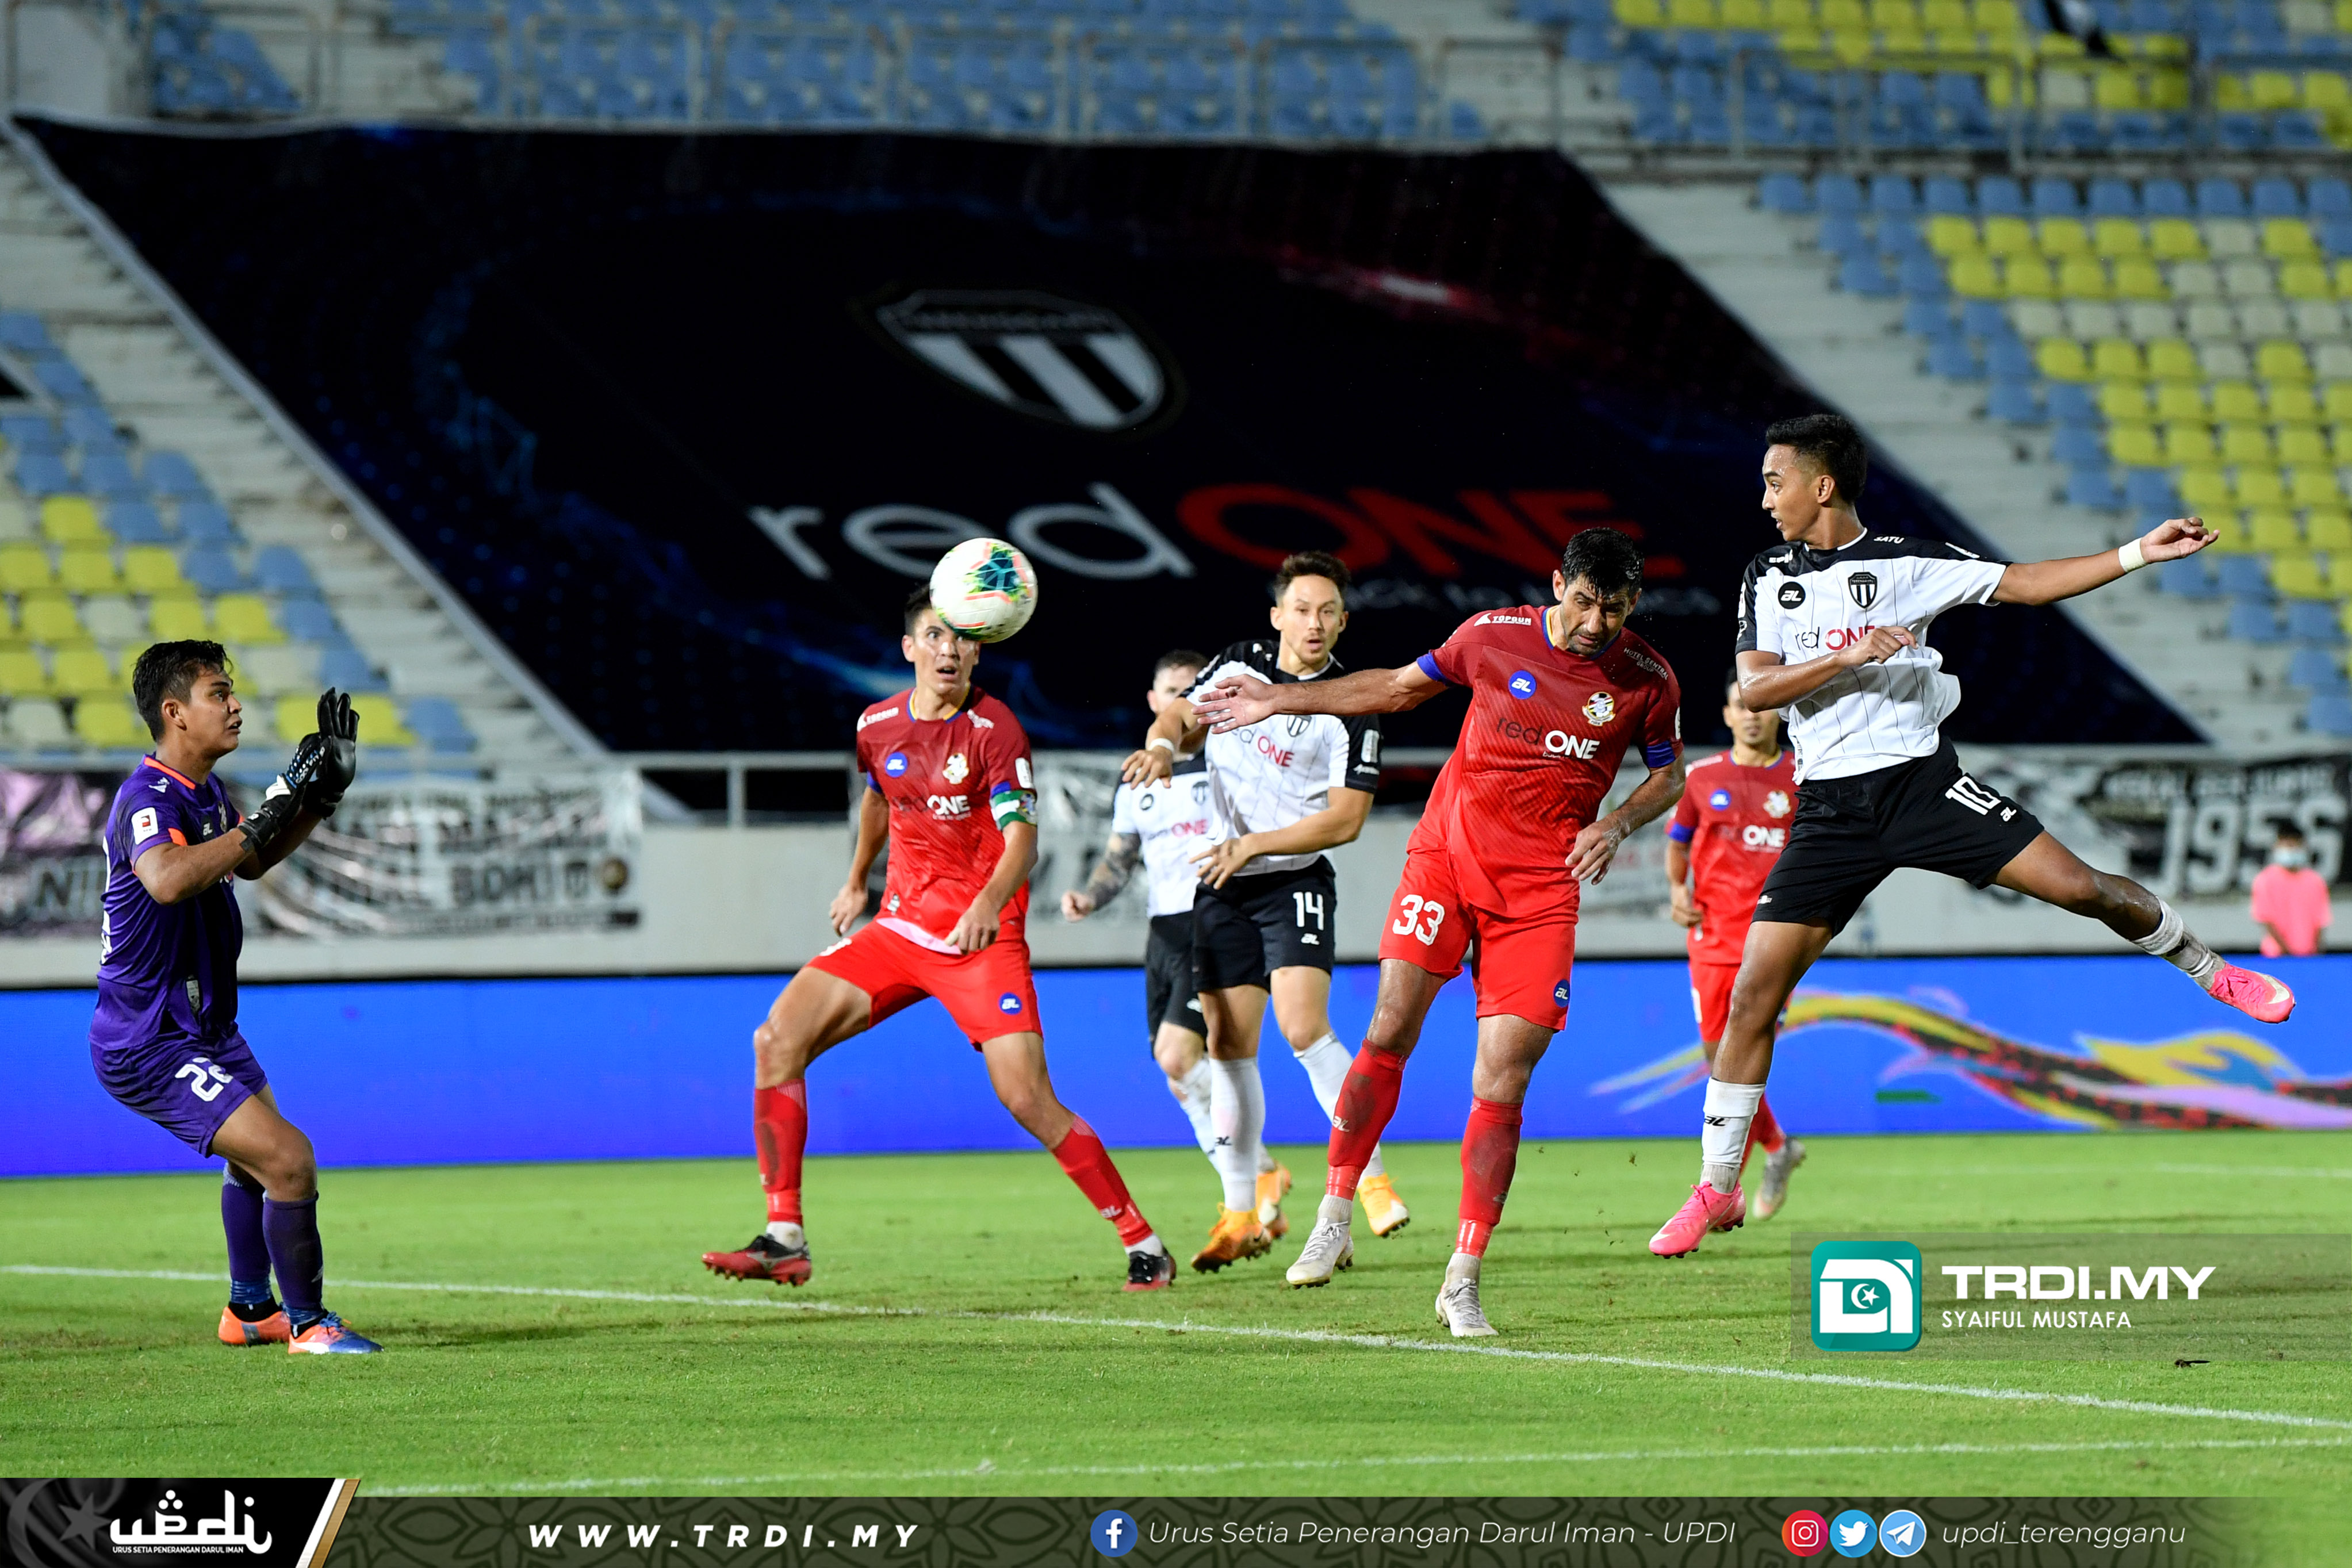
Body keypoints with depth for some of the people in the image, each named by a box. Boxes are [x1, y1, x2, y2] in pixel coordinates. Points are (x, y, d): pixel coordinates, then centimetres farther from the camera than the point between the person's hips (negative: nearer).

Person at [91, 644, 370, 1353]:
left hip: (204, 1024, 11)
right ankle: (308, 1324, -5)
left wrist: (322, 795, 13)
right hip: (152, 1047, -11)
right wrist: (263, 820, -38)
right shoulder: (150, 800, -25)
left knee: (256, 1156, 30)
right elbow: (167, 879, -47)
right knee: (287, 1160, -19)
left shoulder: (202, 789, 6)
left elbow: (249, 863, 26)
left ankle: (251, 1310, 48)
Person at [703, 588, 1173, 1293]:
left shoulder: (994, 731, -12)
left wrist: (989, 904, -41)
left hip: (984, 938, -6)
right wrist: (857, 881, 38)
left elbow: (1022, 840, -22)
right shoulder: (878, 726, 6)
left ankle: (1143, 1245, -2)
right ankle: (784, 1240, -8)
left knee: (1028, 1099, -18)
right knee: (779, 1037, -11)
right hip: (900, 929, 6)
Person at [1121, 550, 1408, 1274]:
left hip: (1295, 881, -4)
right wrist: (1162, 744, -6)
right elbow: (1181, 715, 18)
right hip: (1222, 887, 4)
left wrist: (1253, 844, -18)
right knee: (1228, 1045, 4)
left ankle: (1372, 1180, -17)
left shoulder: (1351, 709, -10)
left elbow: (1346, 819, -12)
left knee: (1304, 1026, -22)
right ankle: (1241, 1215, 12)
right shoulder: (1238, 665, 3)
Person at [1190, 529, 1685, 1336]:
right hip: (1448, 855, 0)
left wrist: (1618, 823, -5)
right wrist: (1279, 700, 14)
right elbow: (1397, 687, 15)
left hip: (1540, 889, 0)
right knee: (1390, 1031, -15)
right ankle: (1334, 1216, -1)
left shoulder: (1649, 681, -1)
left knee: (1502, 1082, -7)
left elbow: (1669, 774, 15)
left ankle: (1464, 1278, -1)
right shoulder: (1494, 634, -1)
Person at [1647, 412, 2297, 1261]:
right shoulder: (1770, 578, 9)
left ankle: (2216, 974, 17)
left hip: (1921, 778, -2)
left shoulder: (1907, 563, 2)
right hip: (1830, 806, 2)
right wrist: (1849, 656, -17)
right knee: (1754, 992, -6)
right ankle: (1717, 1191, 4)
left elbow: (2022, 584, 2)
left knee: (2081, 887, -11)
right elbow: (1754, 687, -2)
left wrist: (2139, 554, -6)